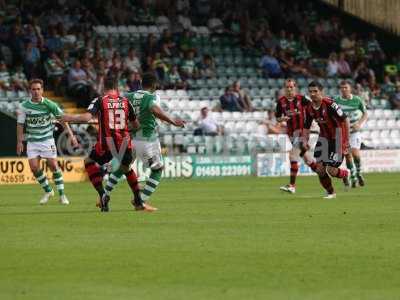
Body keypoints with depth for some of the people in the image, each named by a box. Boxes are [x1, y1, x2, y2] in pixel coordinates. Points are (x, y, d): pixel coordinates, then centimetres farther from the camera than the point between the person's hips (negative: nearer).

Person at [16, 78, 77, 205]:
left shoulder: (49, 104, -9)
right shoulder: (24, 106, -5)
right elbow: (20, 124, 3)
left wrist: (71, 135, -9)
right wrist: (19, 141, -2)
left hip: (47, 139, -2)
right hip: (32, 141, 2)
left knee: (53, 166, -8)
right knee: (34, 167, -7)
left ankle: (62, 194, 4)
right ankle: (48, 191, 15)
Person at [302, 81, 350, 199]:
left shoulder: (329, 104, -23)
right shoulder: (309, 108, -3)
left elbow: (345, 120, -18)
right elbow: (306, 127, 11)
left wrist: (346, 140, -18)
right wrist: (305, 141, -5)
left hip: (337, 136, -6)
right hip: (324, 137, 6)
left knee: (331, 170, -11)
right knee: (320, 169, -2)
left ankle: (345, 174, 24)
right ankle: (330, 192, 19)